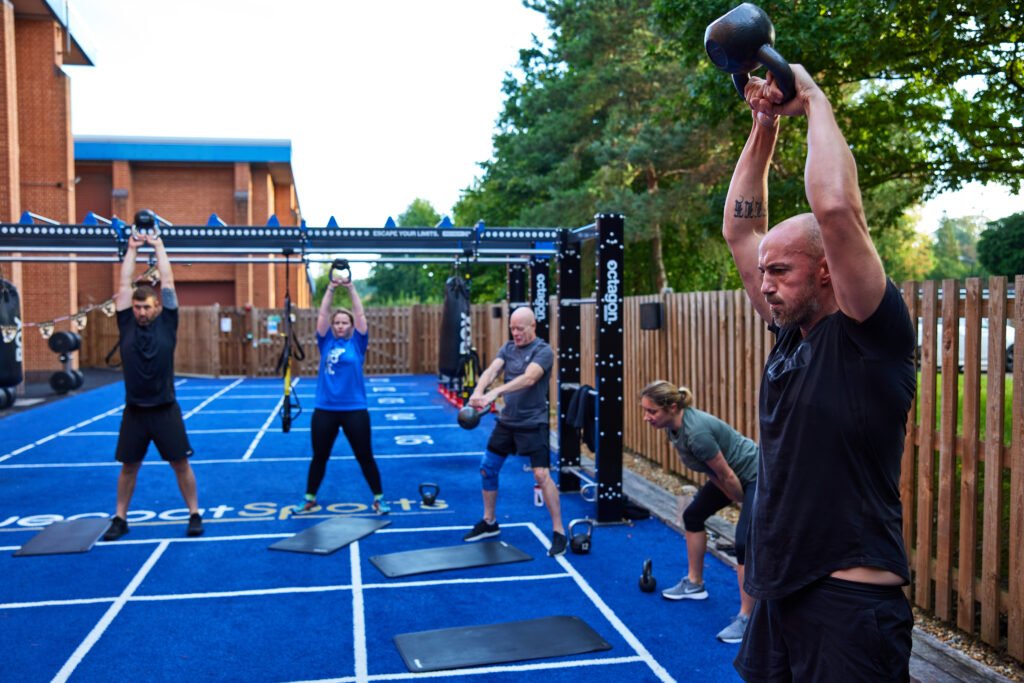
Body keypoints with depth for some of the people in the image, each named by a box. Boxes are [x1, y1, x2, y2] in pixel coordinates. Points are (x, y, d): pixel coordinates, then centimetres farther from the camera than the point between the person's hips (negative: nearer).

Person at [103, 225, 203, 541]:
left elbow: (167, 282, -4)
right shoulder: (127, 324, 0)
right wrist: (132, 248, 4)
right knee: (128, 466, 12)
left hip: (165, 409, -2)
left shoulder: (166, 323, -3)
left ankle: (195, 514, 16)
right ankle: (120, 518, 25)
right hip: (134, 411, 2)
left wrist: (158, 245, 2)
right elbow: (124, 284, 0)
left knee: (180, 463, 4)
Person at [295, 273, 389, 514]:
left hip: (354, 409, -2)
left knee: (365, 457, 6)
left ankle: (379, 498, 20)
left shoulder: (357, 343, 1)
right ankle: (309, 498, 30)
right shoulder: (326, 342, 5)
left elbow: (360, 315, -7)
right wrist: (331, 289, -8)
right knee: (319, 457, 14)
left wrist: (351, 288, -9)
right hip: (324, 409, 2)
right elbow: (322, 314, -3)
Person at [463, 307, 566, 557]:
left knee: (541, 474, -13)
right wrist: (478, 391, -31)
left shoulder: (543, 351, -13)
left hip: (532, 423, -7)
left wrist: (494, 393, -42)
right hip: (506, 420, 7)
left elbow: (528, 378, -29)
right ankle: (489, 522, 31)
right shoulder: (508, 348, 6)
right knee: (487, 468, 12)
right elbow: (492, 370, -9)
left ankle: (558, 532, -1)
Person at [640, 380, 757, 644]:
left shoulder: (696, 432, -37)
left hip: (756, 475, -10)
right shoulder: (674, 426, -9)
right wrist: (733, 498, 5)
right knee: (693, 515, 18)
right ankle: (694, 584, 33)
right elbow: (712, 471, 3)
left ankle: (745, 618, -10)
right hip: (734, 473, 10)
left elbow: (727, 476, -25)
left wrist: (743, 502, -9)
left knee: (745, 542, -19)